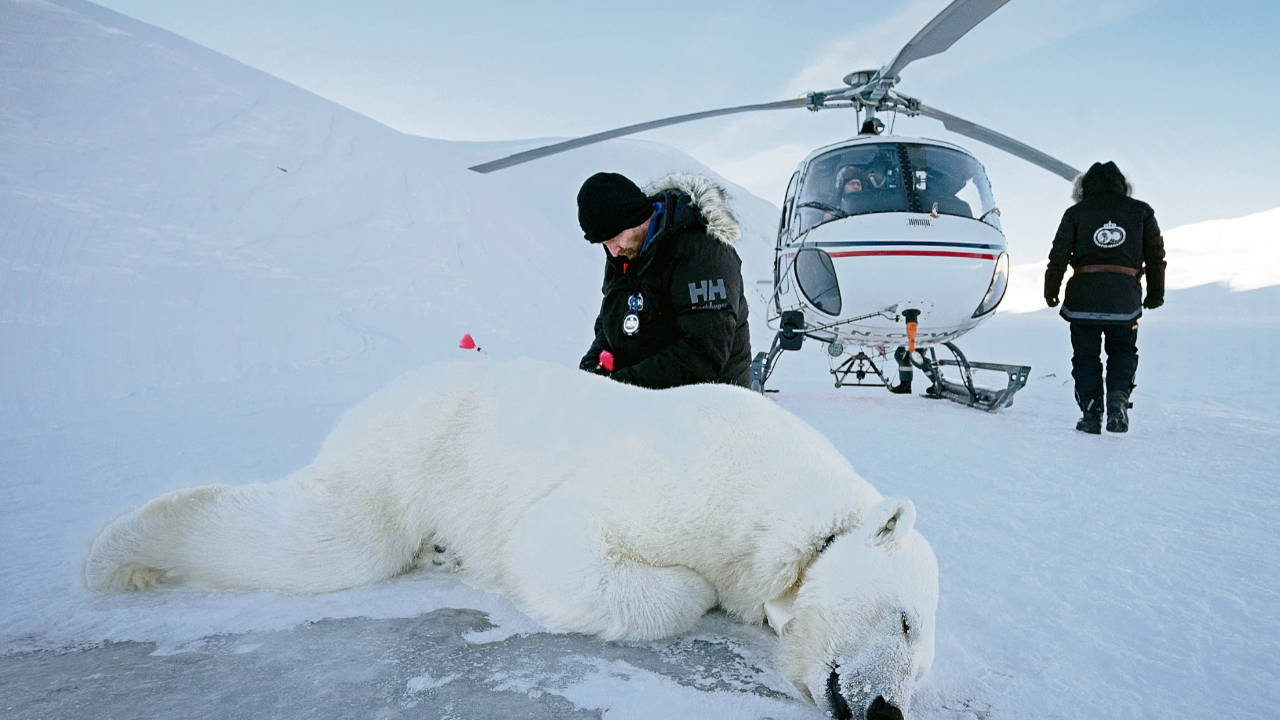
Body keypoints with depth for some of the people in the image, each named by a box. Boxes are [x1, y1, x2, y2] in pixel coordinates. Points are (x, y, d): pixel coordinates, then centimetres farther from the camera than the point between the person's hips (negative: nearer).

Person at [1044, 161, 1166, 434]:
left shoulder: (1076, 212, 3)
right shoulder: (1141, 211, 8)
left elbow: (1059, 255, 1)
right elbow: (1156, 255, 11)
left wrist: (1051, 289, 11)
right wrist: (1155, 293, 21)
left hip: (1083, 298, -1)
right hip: (1125, 299, 1)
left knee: (1086, 356, 10)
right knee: (1123, 351, 17)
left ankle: (1091, 413, 5)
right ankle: (1118, 396, -7)